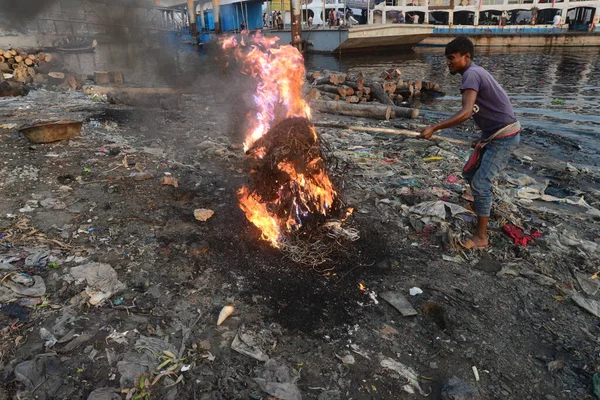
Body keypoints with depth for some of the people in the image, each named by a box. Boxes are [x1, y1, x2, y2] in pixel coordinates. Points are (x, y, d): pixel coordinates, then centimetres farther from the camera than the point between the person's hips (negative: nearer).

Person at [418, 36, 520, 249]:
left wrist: (433, 128, -33)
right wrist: (484, 136, 21)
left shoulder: (471, 74, -19)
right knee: (469, 173, 18)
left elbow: (466, 112, -32)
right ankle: (483, 204, 42)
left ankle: (481, 237, -1)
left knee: (480, 183, -10)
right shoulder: (476, 72, 12)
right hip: (494, 134, 10)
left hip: (504, 136, -10)